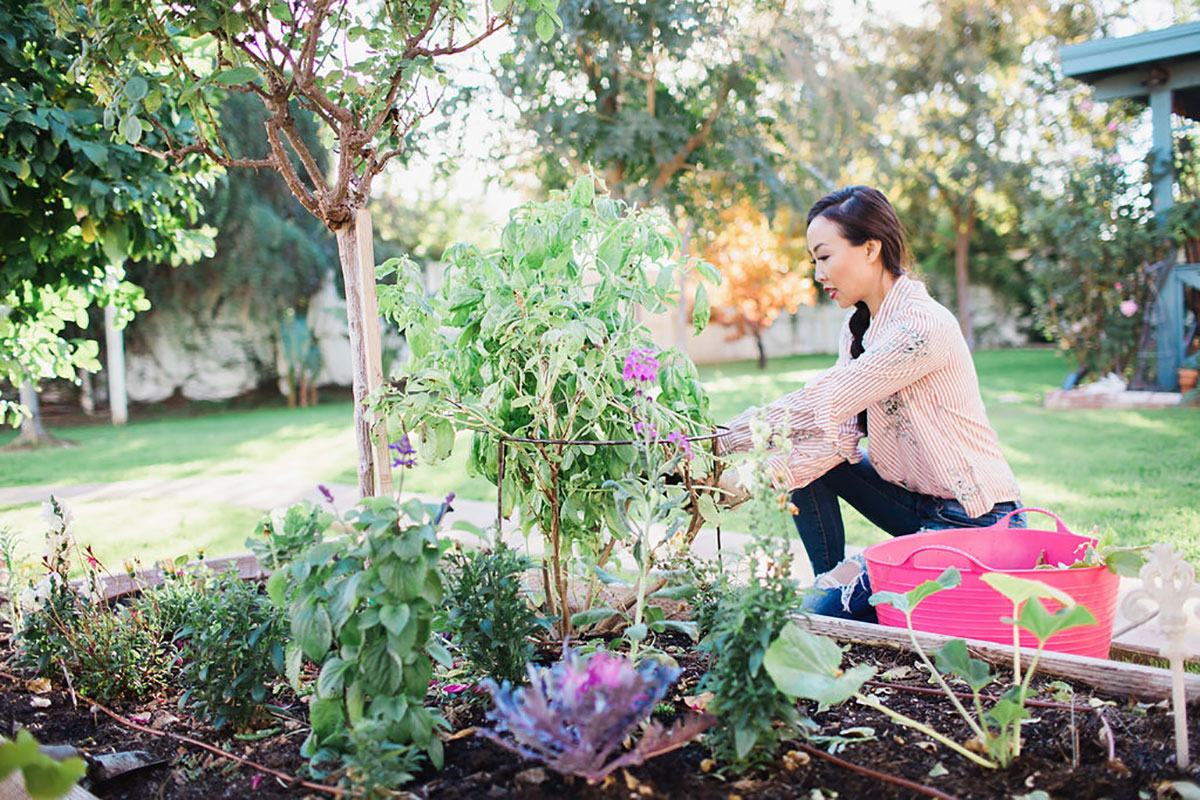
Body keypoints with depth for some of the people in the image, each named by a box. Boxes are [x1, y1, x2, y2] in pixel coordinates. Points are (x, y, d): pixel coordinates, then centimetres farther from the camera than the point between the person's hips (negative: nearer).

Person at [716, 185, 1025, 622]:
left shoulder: (923, 325, -24)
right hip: (915, 500, 8)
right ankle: (830, 584, 8)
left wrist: (725, 442, -23)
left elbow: (824, 404, -27)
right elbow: (839, 433, -4)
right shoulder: (858, 328, 4)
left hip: (975, 520, -8)